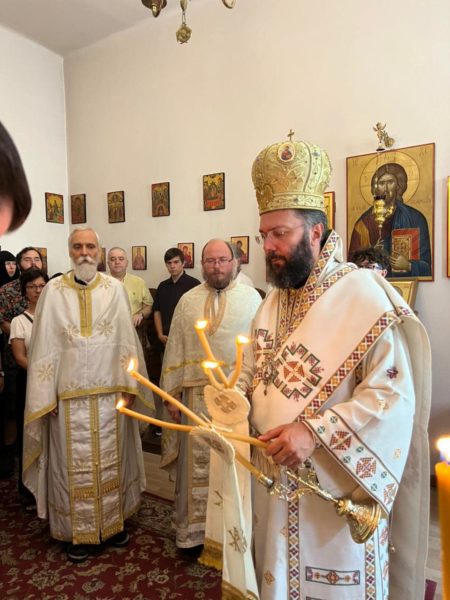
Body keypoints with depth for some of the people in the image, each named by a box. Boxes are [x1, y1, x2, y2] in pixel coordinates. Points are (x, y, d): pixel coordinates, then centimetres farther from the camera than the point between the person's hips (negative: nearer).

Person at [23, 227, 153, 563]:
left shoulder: (115, 288, 0)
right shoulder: (54, 291, -2)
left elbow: (126, 339, 0)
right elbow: (45, 345, -1)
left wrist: (129, 385, -3)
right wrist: (46, 396, -3)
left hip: (110, 392, 1)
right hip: (69, 394, 0)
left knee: (110, 459, 14)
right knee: (75, 463, 10)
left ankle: (114, 521, 33)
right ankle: (80, 531, 29)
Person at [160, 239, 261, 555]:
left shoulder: (252, 298, -1)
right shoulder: (188, 301, 6)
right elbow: (175, 349, 6)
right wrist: (172, 394, 4)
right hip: (197, 395, 2)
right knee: (198, 464, 12)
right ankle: (195, 530, 30)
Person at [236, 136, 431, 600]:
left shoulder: (364, 294, -16)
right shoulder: (271, 303, 7)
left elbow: (394, 395, -22)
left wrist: (315, 431, -27)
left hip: (336, 487, -6)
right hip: (274, 484, 6)